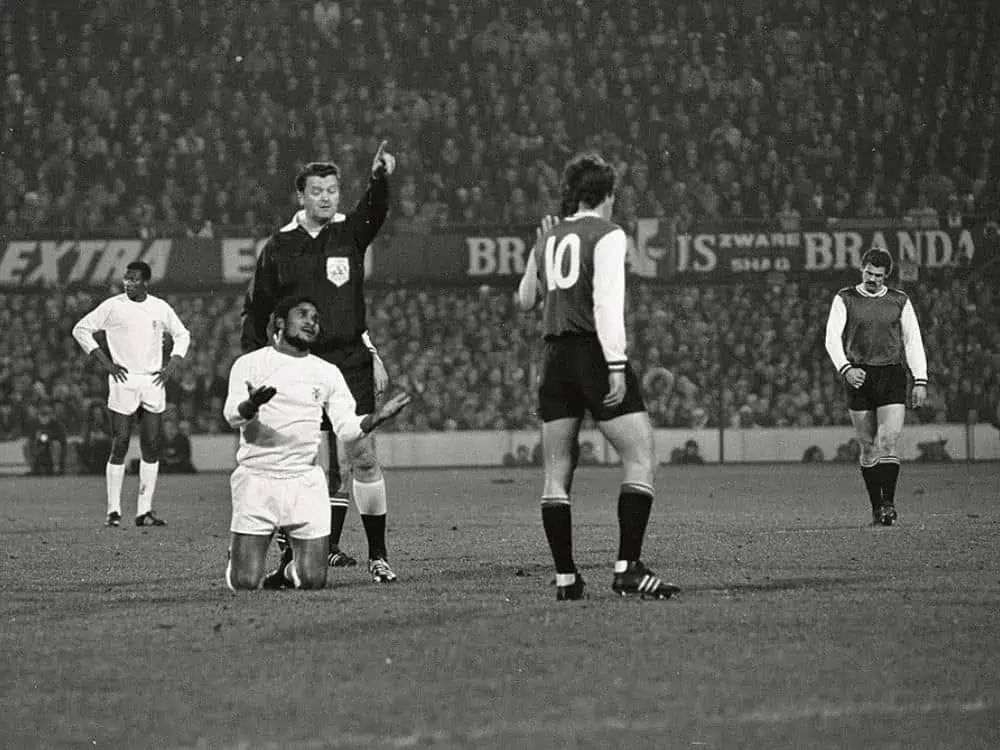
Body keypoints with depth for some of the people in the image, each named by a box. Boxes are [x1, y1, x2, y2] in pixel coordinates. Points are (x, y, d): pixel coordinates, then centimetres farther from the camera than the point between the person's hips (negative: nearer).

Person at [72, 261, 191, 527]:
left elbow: (182, 335, 21)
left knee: (151, 447, 1)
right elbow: (81, 329, 1)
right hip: (123, 382, -3)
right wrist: (105, 362, -5)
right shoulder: (113, 306, -2)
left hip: (153, 383, 3)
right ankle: (113, 511, -3)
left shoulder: (160, 308, 7)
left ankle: (144, 510, 5)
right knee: (120, 445, -6)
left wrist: (172, 365, 6)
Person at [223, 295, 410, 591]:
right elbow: (232, 415, -11)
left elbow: (347, 428, 9)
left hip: (305, 481, 3)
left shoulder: (327, 373, 14)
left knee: (314, 581, -6)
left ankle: (289, 570, 29)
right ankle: (237, 554, 27)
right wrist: (251, 406, -34)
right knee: (245, 582, -8)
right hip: (256, 477, -3)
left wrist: (377, 416, -11)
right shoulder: (250, 364, 2)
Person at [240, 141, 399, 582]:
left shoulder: (350, 234, 4)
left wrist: (379, 178, -38)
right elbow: (256, 310, 12)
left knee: (363, 456, -6)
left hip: (351, 362, -1)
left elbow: (374, 213, -18)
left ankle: (378, 554, -2)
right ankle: (329, 549, 9)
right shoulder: (279, 247, 6)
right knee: (321, 466, 2)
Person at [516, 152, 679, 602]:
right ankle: (628, 568, -15)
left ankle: (565, 578, 7)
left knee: (557, 474, 9)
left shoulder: (550, 239, 14)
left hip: (555, 358, 7)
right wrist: (616, 366, -18)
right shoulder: (607, 235, -4)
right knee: (641, 461, -5)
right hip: (595, 354, -7)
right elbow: (607, 304, -15)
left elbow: (525, 299, 28)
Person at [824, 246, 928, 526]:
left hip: (892, 376, 0)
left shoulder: (900, 301, 9)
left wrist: (920, 381, 2)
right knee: (869, 446, 2)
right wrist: (846, 368, -19)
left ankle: (888, 503, -15)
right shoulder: (844, 299, 5)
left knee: (888, 442, -14)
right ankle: (876, 507, 8)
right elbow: (832, 337, -3)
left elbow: (913, 341, 10)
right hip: (859, 377, 0)